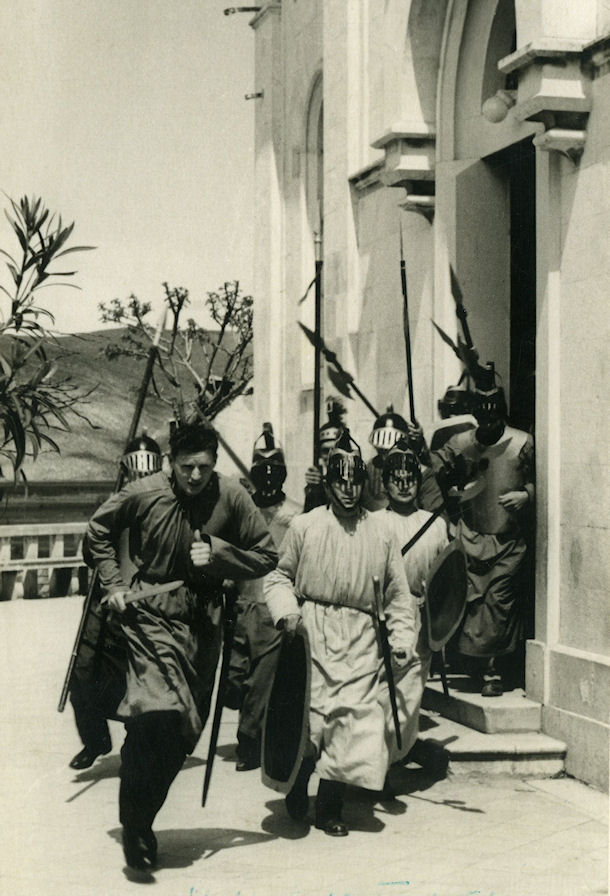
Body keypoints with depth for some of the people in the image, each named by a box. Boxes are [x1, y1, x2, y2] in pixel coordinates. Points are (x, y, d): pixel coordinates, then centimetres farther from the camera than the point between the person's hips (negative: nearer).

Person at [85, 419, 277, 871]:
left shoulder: (232, 496, -7)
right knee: (157, 711, -22)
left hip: (203, 617, 3)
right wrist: (114, 583, 2)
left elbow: (267, 556, 0)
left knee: (186, 726, 9)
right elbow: (99, 530, 10)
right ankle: (135, 825, -9)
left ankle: (141, 818, 29)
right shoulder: (144, 494, -8)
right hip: (153, 612, -3)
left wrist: (217, 554, -14)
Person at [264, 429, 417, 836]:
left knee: (353, 718, -6)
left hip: (360, 639, 2)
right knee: (309, 715, -7)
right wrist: (286, 611, -9)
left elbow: (399, 594, 13)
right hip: (312, 633, -1)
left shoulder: (381, 533, 10)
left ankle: (330, 807, 7)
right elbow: (279, 577, 10)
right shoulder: (304, 526, 5)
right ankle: (297, 790, 20)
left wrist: (402, 640, 3)